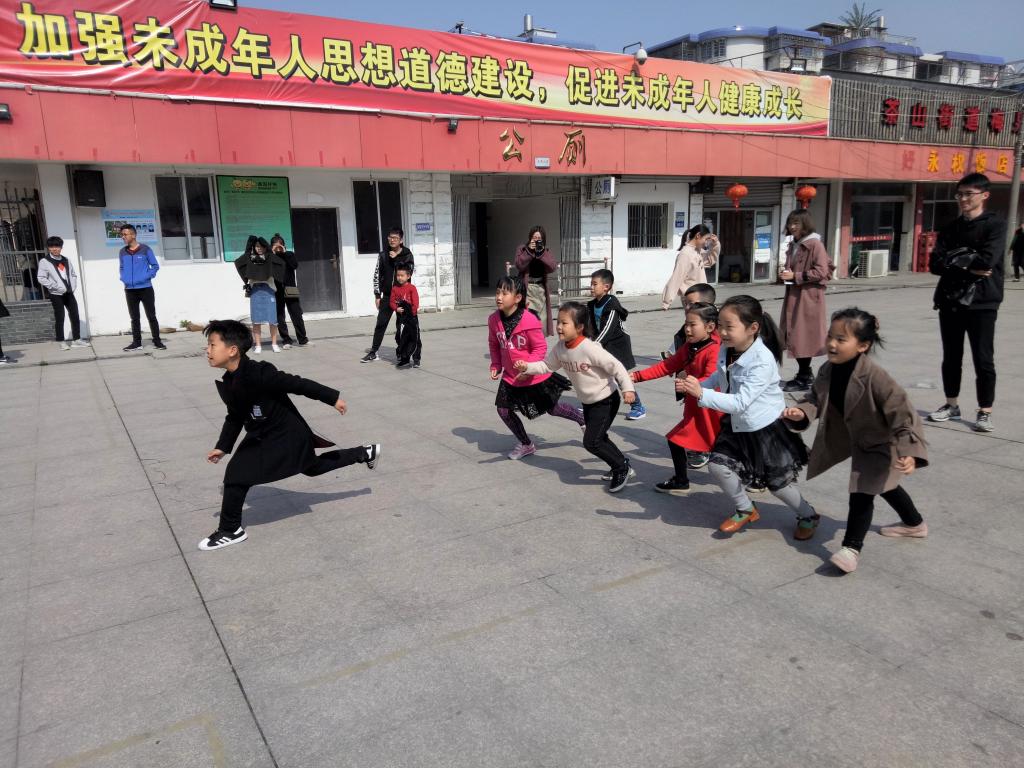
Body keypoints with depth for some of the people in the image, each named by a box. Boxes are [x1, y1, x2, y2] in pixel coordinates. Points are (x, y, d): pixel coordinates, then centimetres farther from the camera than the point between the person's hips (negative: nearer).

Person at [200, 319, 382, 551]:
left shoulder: (257, 374, -31)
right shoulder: (228, 384, -4)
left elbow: (298, 384, -26)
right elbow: (235, 417, 10)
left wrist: (333, 398, -20)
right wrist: (222, 447, 6)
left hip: (287, 437, -9)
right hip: (263, 436, 9)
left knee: (237, 473, -12)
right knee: (313, 467, 26)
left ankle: (231, 531, 7)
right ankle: (365, 453, 42)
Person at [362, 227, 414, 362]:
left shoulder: (407, 255, -2)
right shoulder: (383, 254, 5)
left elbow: (408, 272, -16)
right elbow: (377, 275, 6)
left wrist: (395, 259, -18)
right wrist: (377, 295, 2)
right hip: (387, 295, 2)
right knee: (381, 324, 4)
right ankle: (373, 352, 12)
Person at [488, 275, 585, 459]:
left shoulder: (529, 320, -26)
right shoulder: (494, 320, -9)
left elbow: (541, 347, -20)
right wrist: (496, 366, 1)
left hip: (536, 376, -5)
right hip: (511, 377, 5)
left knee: (552, 409, 12)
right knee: (503, 410, -1)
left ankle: (584, 420, 42)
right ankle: (526, 445, 22)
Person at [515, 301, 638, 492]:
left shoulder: (589, 348, -29)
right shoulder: (560, 347, -6)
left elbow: (615, 366, -25)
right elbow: (547, 365, 4)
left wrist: (627, 388, -28)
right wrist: (527, 367, -11)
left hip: (606, 400, -8)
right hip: (588, 402, 8)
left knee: (591, 442, -11)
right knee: (598, 439, 18)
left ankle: (622, 468, 9)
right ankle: (622, 466, 37)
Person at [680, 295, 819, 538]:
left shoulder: (762, 361, -32)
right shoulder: (726, 350, -10)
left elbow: (740, 402, -37)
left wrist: (702, 394, -43)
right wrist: (699, 385, -4)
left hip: (766, 428, -6)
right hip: (738, 424, 6)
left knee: (778, 482, 8)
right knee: (719, 464, -6)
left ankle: (808, 516, 38)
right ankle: (746, 510, 20)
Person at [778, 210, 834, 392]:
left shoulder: (815, 244, -11)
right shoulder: (793, 245, 15)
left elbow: (821, 272, -17)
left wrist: (795, 276, -17)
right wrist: (786, 272, 6)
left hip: (808, 297, -8)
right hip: (793, 296, 8)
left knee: (804, 336, -5)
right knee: (794, 336, 10)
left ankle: (804, 379, 3)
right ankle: (805, 374, 21)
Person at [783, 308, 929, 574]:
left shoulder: (874, 376, -35)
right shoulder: (827, 371, -15)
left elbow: (901, 411, -34)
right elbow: (815, 399, -6)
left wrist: (909, 451, -41)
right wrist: (801, 412, -29)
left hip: (880, 444, -8)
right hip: (856, 441, 8)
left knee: (861, 492, -12)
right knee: (883, 485, 28)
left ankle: (851, 547, 4)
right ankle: (914, 524, 53)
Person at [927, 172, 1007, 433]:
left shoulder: (995, 225, -2)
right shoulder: (950, 228, 12)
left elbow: (987, 260, -18)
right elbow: (935, 264, -1)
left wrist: (956, 256, -6)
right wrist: (968, 267, -13)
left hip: (981, 302, -5)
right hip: (950, 301, 5)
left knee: (983, 360, -1)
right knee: (951, 357, 12)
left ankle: (985, 412, 9)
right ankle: (952, 404, 26)